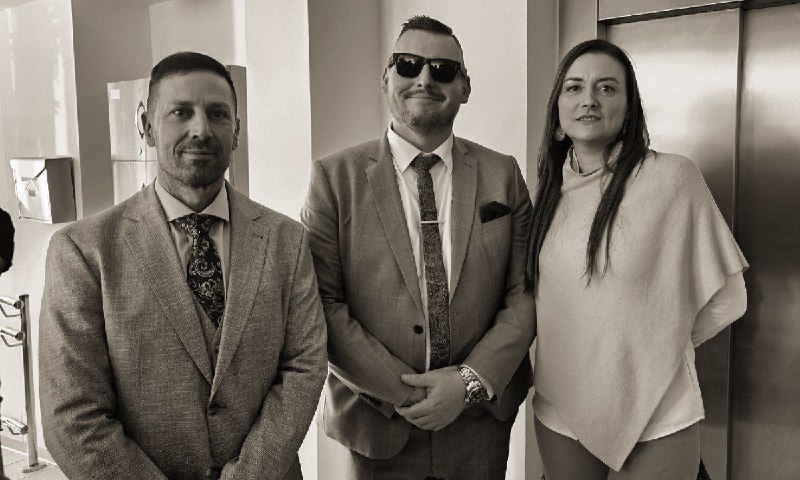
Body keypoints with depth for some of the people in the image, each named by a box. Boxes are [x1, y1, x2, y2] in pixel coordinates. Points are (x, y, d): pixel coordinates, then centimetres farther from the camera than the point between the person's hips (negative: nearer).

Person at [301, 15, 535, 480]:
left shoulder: (503, 174, 0)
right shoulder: (334, 177, -6)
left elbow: (525, 292, -2)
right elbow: (323, 305, -10)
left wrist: (471, 381, -13)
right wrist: (404, 392, -15)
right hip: (378, 425, -1)